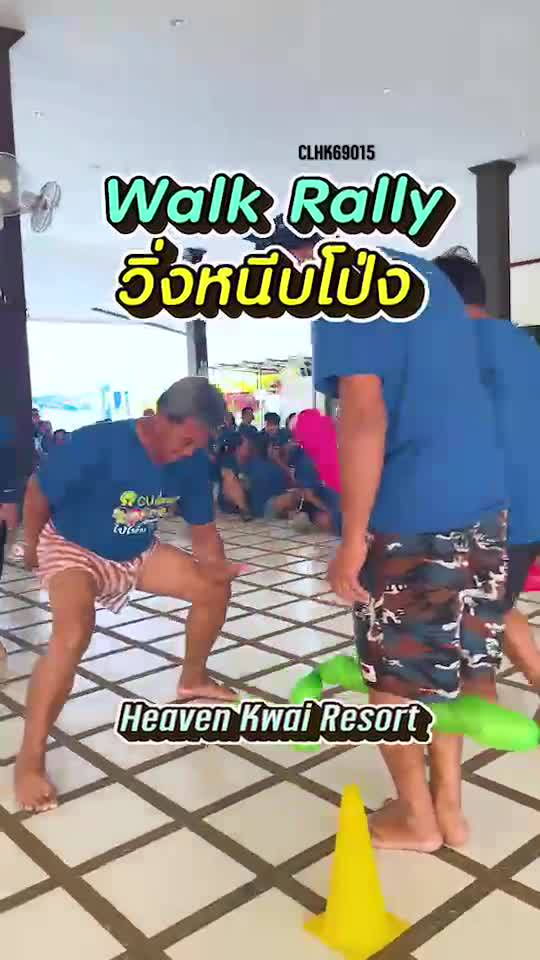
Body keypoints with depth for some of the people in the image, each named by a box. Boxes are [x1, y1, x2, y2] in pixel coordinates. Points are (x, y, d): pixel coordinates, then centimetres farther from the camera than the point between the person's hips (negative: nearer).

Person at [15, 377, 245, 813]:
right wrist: (33, 548, -4)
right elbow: (38, 492, -17)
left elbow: (203, 527, -3)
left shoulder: (192, 462, -16)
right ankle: (30, 760, -16)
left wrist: (215, 565, -19)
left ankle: (192, 680, 26)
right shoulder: (97, 444, -32)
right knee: (74, 633, -31)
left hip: (137, 552, 6)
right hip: (73, 547, -6)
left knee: (214, 589, 1)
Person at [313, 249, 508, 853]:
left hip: (411, 515, -8)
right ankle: (449, 805, 34)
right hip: (483, 501, 9)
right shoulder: (426, 273, 15)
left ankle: (417, 818, 29)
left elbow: (365, 416, -22)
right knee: (452, 661, 20)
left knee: (394, 675, 11)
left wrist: (352, 539, -18)